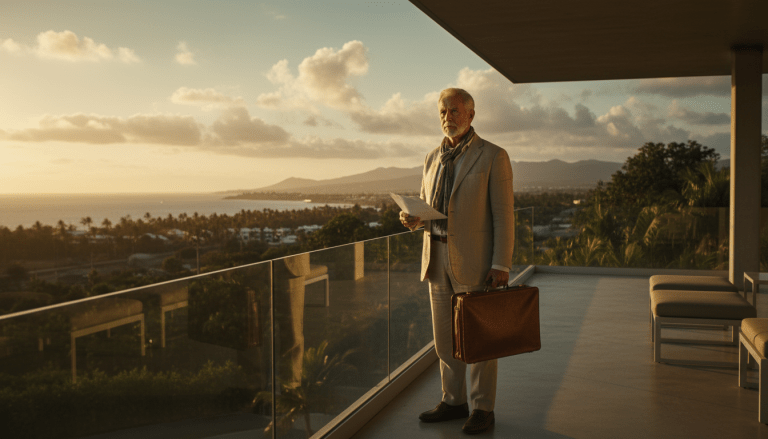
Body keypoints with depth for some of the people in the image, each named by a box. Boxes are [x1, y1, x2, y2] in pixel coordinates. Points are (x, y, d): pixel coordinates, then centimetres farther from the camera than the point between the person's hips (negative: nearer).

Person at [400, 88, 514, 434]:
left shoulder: (493, 156, -6)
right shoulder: (433, 158, 12)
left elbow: (504, 214, -9)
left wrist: (501, 265, -16)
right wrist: (412, 219, -5)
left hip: (475, 261, -6)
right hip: (438, 259, 6)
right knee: (445, 337, 12)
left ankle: (483, 408, 14)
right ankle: (454, 402, 25)